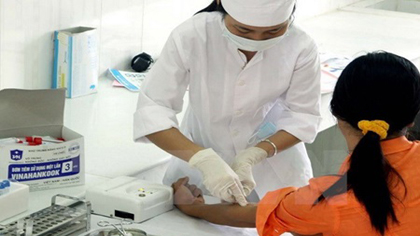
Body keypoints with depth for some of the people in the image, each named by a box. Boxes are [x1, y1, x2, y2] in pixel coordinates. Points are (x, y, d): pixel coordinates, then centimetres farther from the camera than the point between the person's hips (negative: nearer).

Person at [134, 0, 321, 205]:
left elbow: (303, 116, -18)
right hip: (200, 156, 0)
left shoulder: (300, 47, -29)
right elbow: (152, 111, -31)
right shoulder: (191, 37, -32)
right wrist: (204, 159, -46)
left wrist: (251, 156, -34)